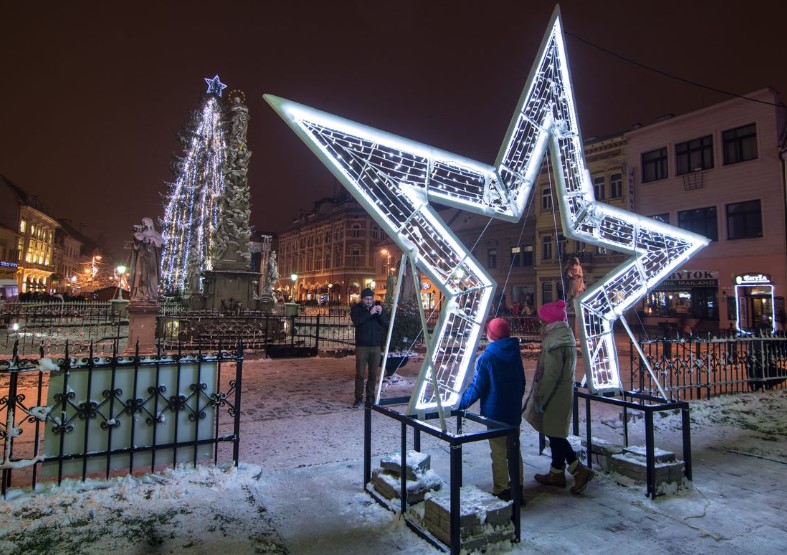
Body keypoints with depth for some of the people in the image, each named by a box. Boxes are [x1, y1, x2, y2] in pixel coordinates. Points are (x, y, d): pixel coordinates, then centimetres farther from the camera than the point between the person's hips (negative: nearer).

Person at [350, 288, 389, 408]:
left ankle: (370, 396, 17)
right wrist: (369, 313, -24)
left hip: (376, 346, 2)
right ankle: (359, 398, 6)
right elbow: (356, 321, -17)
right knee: (360, 373, -2)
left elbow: (386, 323, 1)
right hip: (362, 346, -2)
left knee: (373, 373, 6)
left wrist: (381, 313, -16)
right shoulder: (357, 308, 2)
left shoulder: (378, 307, 9)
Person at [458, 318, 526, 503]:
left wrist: (461, 403, -4)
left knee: (499, 453, 5)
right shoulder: (515, 353, 2)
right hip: (514, 411, 6)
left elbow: (477, 387, -15)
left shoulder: (486, 357, -17)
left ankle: (501, 491, 12)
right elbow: (521, 382, 11)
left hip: (495, 413, -6)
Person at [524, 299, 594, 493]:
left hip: (555, 395, -10)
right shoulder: (566, 334, 10)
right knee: (555, 433, 17)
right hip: (564, 392, 10)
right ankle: (557, 473, 27)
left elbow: (551, 374, -23)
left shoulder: (554, 340, -21)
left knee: (554, 434, 1)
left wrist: (540, 399, -16)